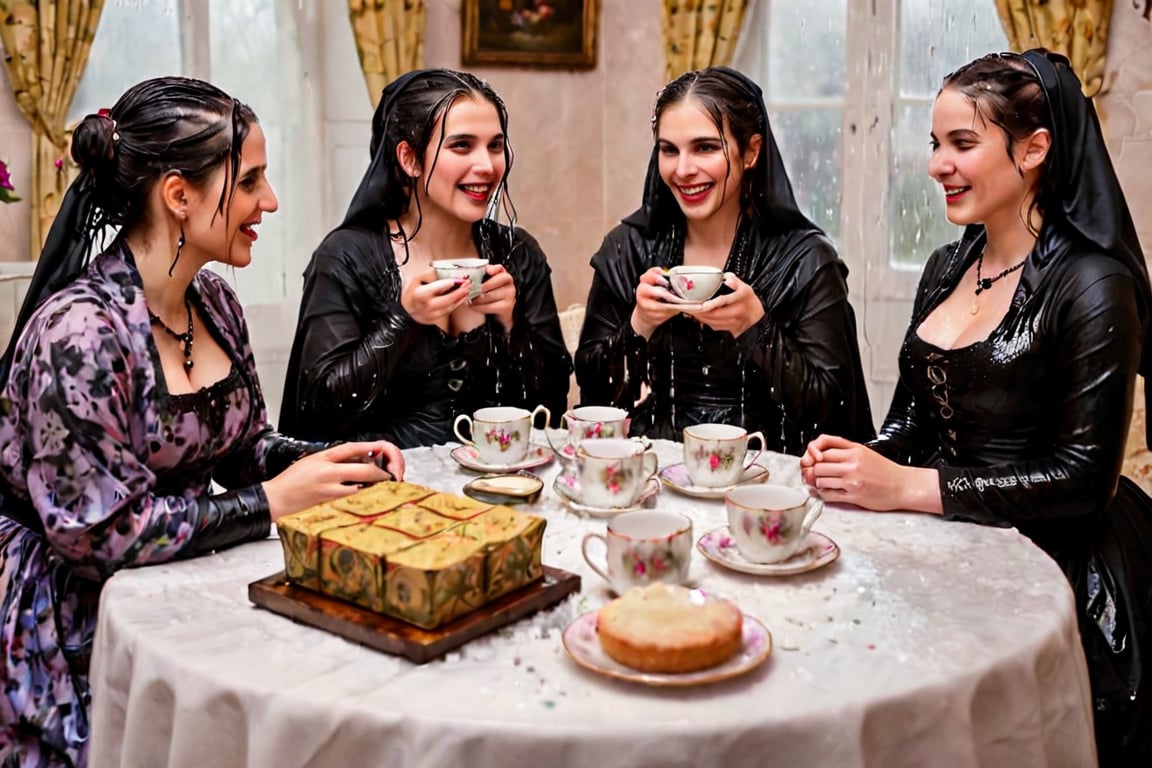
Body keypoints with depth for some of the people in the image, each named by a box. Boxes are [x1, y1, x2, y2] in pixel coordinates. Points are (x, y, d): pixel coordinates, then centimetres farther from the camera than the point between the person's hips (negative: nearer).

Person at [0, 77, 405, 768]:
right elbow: (103, 530, -22)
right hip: (84, 630, -7)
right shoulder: (80, 329, -22)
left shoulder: (213, 302, 3)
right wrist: (273, 501, -19)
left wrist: (335, 459, -4)